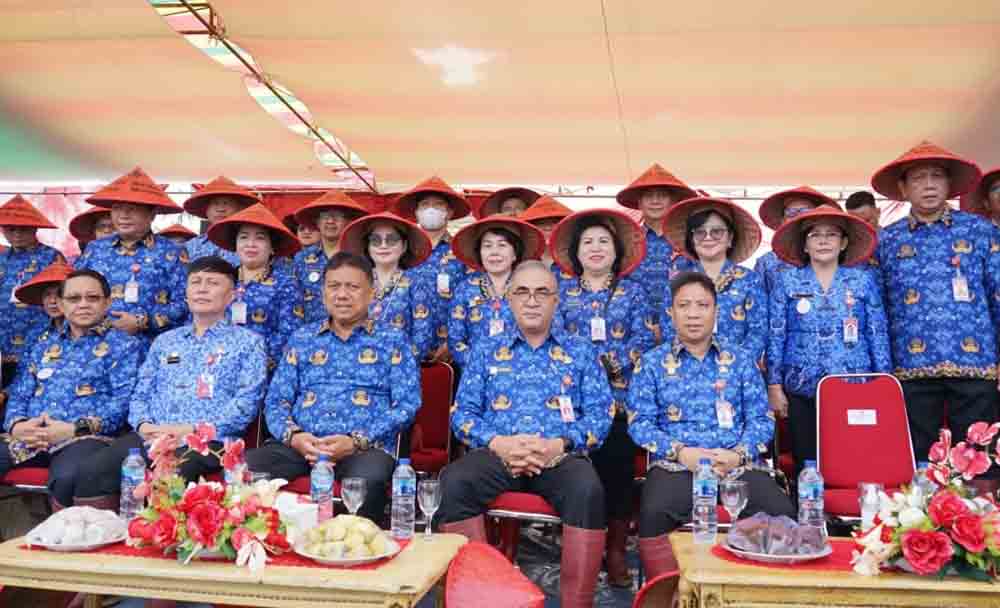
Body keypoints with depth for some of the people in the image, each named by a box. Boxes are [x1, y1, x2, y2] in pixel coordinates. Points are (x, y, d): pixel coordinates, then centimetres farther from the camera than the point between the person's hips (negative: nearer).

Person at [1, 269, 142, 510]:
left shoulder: (123, 345, 7)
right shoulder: (44, 346, 25)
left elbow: (124, 401, -5)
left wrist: (73, 429, -16)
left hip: (86, 437, -5)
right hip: (29, 437, 5)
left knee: (68, 478, -37)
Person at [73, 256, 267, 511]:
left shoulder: (248, 342, 9)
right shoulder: (164, 340, 26)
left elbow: (247, 402, -3)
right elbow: (141, 394, 21)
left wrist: (190, 429, -14)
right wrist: (143, 425, -3)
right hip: (150, 437, 5)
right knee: (91, 473, -23)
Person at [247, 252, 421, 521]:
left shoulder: (391, 340, 13)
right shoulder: (302, 338, 22)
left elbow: (407, 404, 2)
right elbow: (276, 400, 15)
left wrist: (356, 441, -12)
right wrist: (294, 436, -8)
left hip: (367, 446, -2)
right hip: (300, 445, 3)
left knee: (367, 481, -38)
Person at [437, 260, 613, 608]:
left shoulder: (580, 353, 18)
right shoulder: (486, 352, 19)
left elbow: (600, 414, 7)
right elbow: (462, 412, 11)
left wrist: (560, 444, -11)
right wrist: (497, 442, -9)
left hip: (560, 457, -1)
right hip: (496, 455, 1)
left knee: (588, 489, -34)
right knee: (454, 482, -31)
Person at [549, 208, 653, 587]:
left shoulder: (632, 292, 11)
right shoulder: (562, 292, 13)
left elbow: (644, 341, 0)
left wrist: (605, 361, -12)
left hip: (620, 397, 0)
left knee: (618, 469, -3)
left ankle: (616, 552, 8)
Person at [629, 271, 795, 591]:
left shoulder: (741, 360, 17)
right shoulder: (652, 363, 12)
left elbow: (761, 418, 10)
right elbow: (640, 422, 4)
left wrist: (738, 454, -9)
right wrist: (680, 451, -12)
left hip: (738, 465, 2)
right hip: (676, 465, -1)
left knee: (782, 512, -27)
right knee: (654, 513, -33)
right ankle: (667, 590, -14)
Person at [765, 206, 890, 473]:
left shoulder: (863, 280, 6)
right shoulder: (786, 280, 4)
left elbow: (878, 336, 6)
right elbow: (775, 336, 3)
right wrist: (774, 386, -2)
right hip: (802, 391, 0)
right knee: (806, 467, 5)